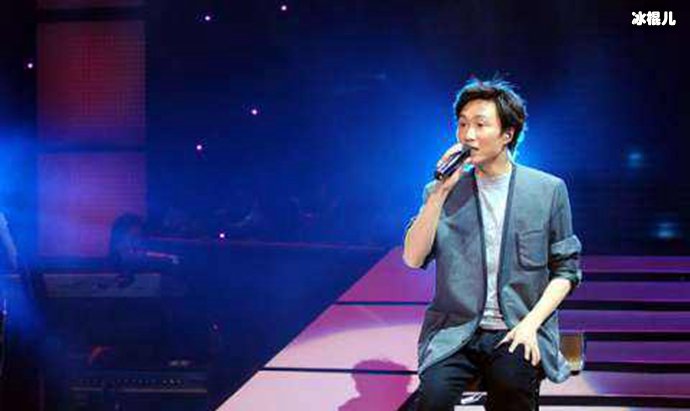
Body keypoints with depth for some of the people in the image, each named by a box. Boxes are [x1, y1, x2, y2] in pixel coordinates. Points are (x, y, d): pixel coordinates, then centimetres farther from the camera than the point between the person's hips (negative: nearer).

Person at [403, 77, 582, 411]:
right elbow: (413, 259, -4)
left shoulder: (549, 190, 5)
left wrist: (531, 323, -7)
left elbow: (566, 270, 8)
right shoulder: (442, 192, 8)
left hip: (519, 332, 0)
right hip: (455, 331, 1)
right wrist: (441, 192, -12)